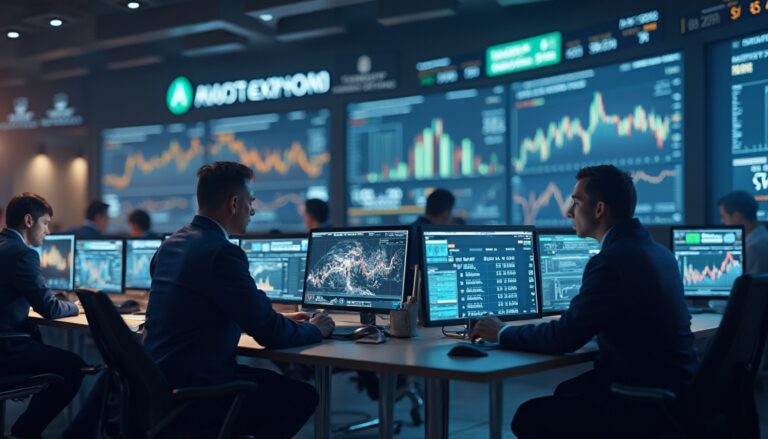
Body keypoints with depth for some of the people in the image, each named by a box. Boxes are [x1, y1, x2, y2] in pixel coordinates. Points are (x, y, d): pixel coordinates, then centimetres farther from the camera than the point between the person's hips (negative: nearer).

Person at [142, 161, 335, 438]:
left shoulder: (172, 243, 10)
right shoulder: (221, 253, -19)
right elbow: (270, 335, -15)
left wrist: (280, 319, 22)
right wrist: (315, 330, 4)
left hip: (160, 384, 10)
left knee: (268, 378, 24)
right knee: (302, 396, 2)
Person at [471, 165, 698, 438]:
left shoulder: (612, 260, -20)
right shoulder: (656, 250, 9)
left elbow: (564, 338, -18)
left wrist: (502, 333, -3)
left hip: (647, 401, -10)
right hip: (669, 388, 10)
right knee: (566, 393, 25)